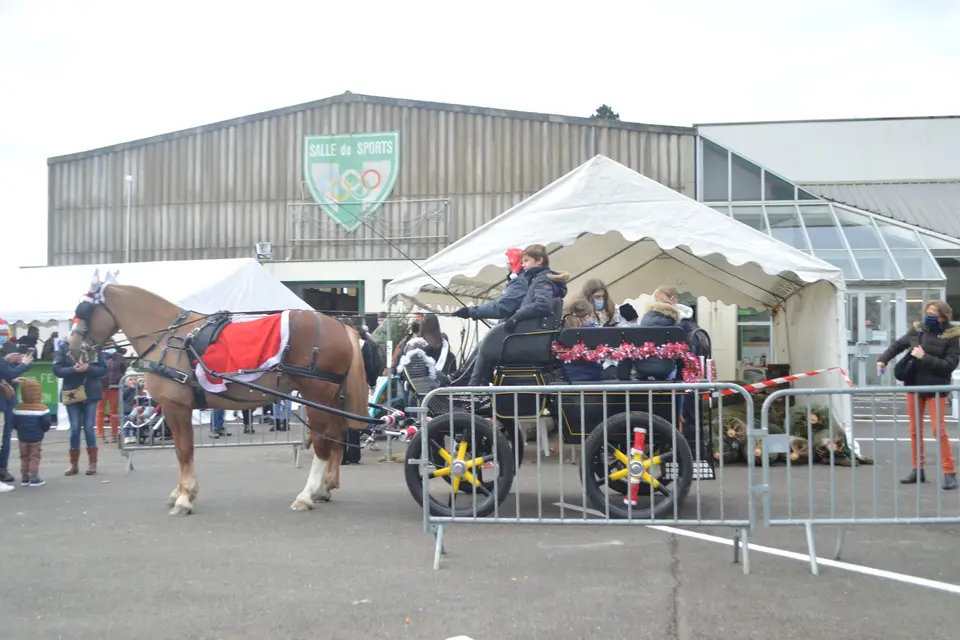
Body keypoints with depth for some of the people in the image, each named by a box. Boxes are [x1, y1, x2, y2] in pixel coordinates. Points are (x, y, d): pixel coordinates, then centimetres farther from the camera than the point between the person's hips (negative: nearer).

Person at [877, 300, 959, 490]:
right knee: (915, 430, 11)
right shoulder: (917, 329, -1)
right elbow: (898, 344, 14)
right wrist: (883, 359, 3)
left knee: (939, 431, -6)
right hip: (914, 385, 5)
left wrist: (925, 358, -22)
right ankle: (918, 470, 21)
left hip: (935, 388, -5)